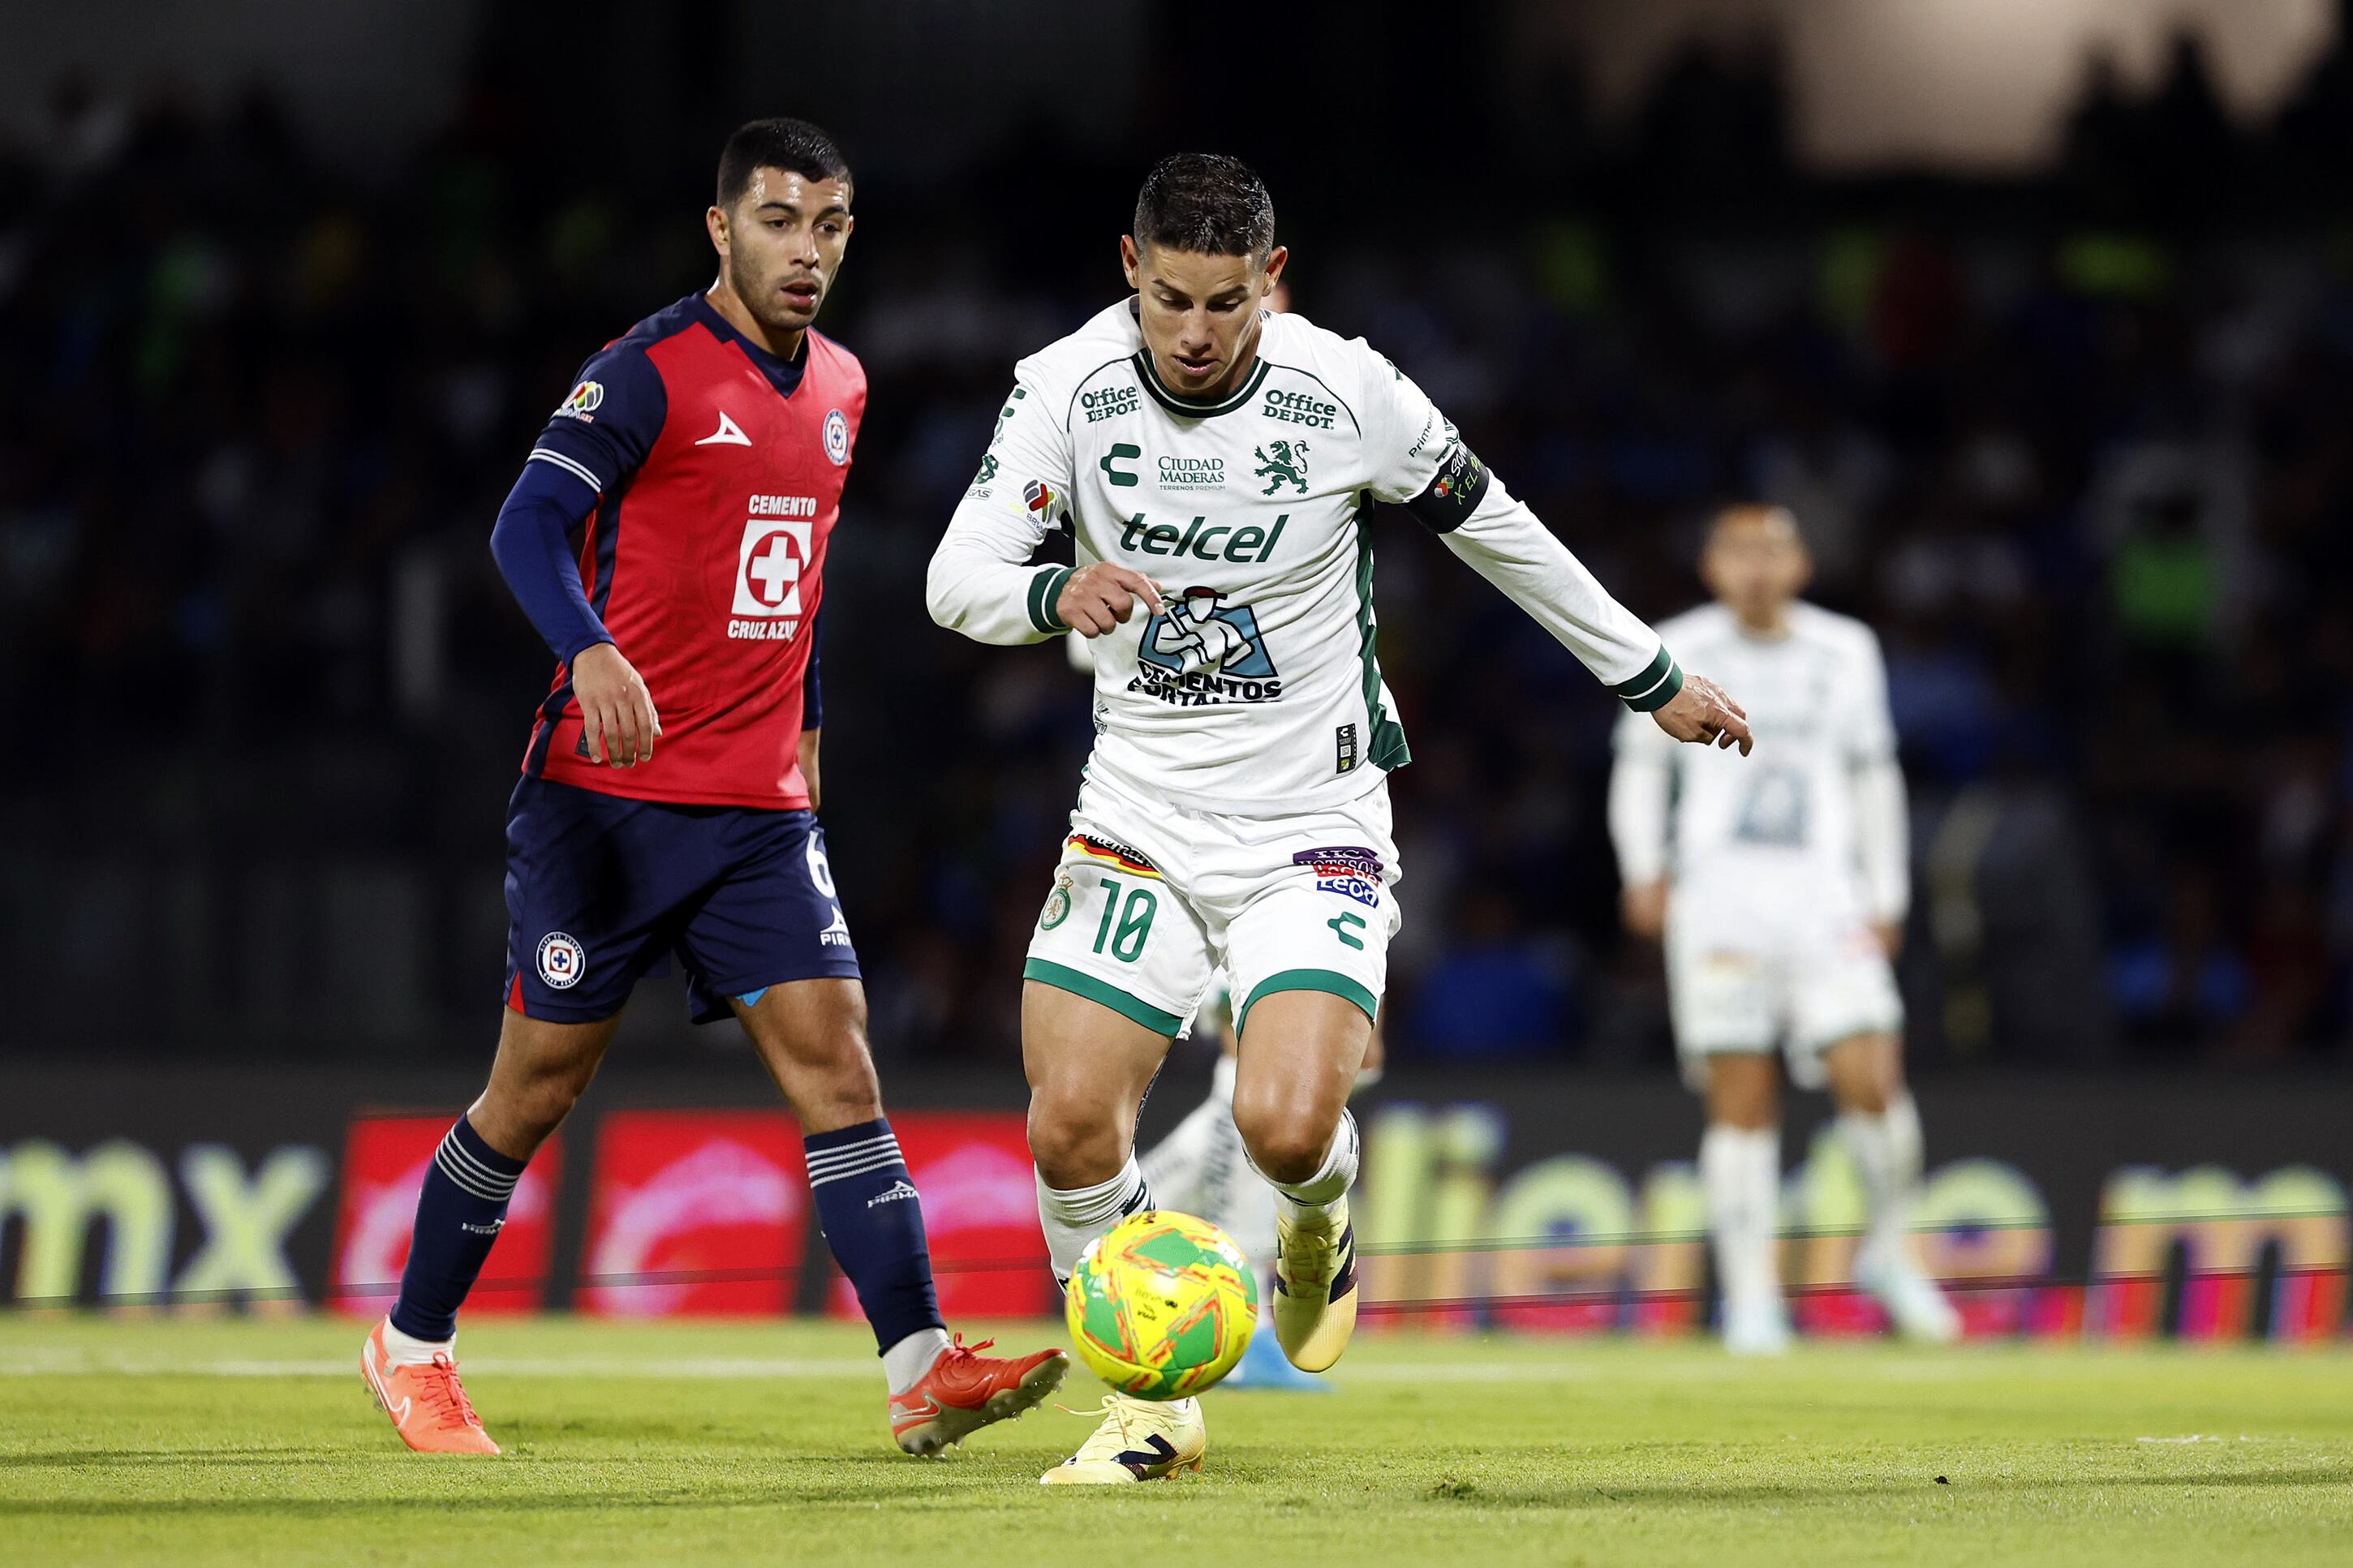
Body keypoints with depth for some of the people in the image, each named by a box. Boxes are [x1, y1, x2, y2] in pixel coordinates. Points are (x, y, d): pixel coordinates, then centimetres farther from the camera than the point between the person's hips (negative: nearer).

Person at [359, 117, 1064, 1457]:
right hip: (610, 793, -5)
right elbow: (531, 524, -21)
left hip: (762, 809, 6)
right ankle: (413, 1350, 19)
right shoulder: (653, 369, -10)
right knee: (542, 1083, 1)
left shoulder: (841, 388, 12)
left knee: (833, 1055, -8)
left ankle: (924, 1370, -15)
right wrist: (592, 651, -38)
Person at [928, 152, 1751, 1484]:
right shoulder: (1068, 387, -9)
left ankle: (1319, 1222, 19)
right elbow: (957, 577, -12)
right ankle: (1151, 1409, 11)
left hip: (1312, 826, -2)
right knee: (1071, 1124, -11)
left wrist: (1655, 682, 11)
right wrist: (1057, 594, -36)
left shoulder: (1347, 392, -13)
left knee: (1286, 1125, -21)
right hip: (1139, 815, 2)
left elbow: (1499, 531, 2)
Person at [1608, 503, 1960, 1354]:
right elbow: (1640, 766, 12)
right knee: (1741, 1104, -5)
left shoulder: (1844, 652, 11)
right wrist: (1644, 869, -2)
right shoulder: (1679, 652, 5)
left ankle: (1887, 1251, 13)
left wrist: (1886, 897, 15)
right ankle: (1750, 1299, 2)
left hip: (1823, 896, 1)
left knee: (1871, 1083, -11)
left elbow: (1874, 774, 18)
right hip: (1716, 894, -1)